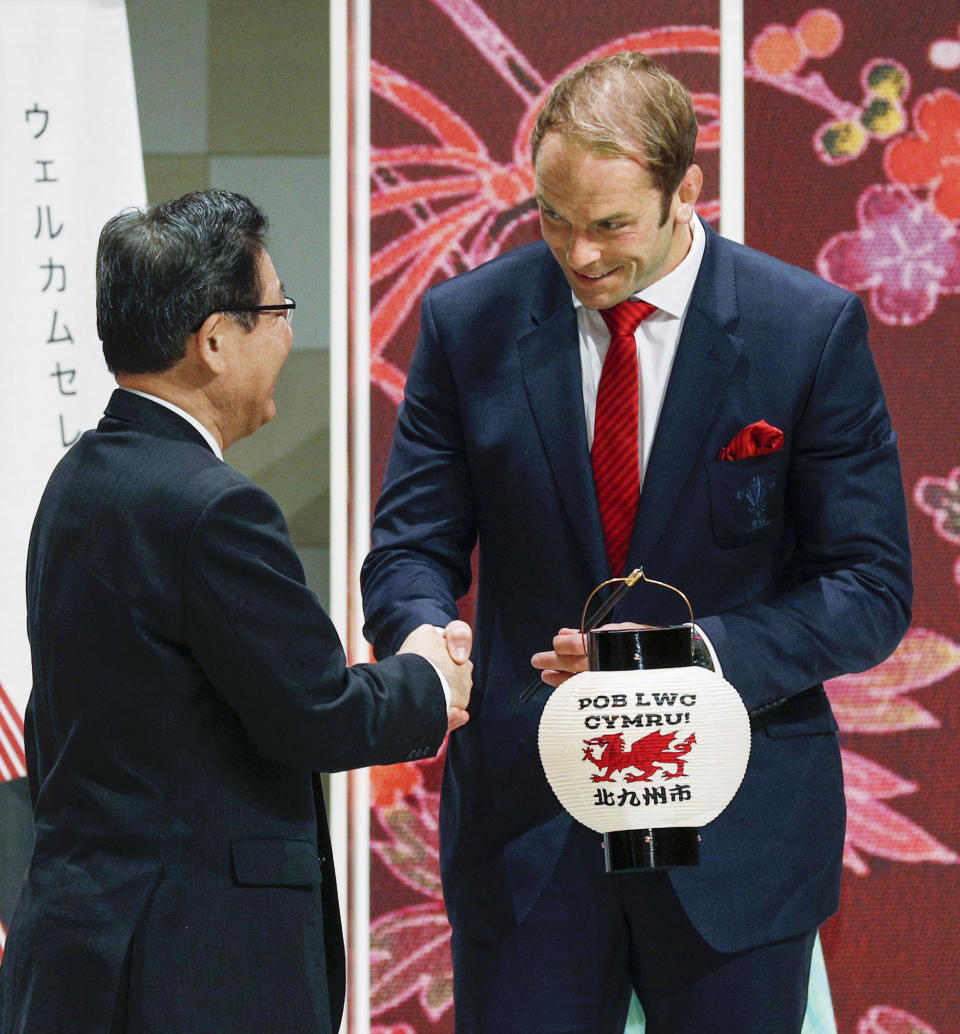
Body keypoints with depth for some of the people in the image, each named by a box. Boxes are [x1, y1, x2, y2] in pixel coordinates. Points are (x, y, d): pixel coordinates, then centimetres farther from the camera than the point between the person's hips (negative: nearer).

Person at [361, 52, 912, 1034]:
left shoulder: (812, 330, -6)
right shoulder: (468, 322, 0)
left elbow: (870, 589, -5)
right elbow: (412, 544, 4)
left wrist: (698, 654, -20)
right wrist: (425, 644, -20)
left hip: (736, 832, -1)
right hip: (525, 816, 1)